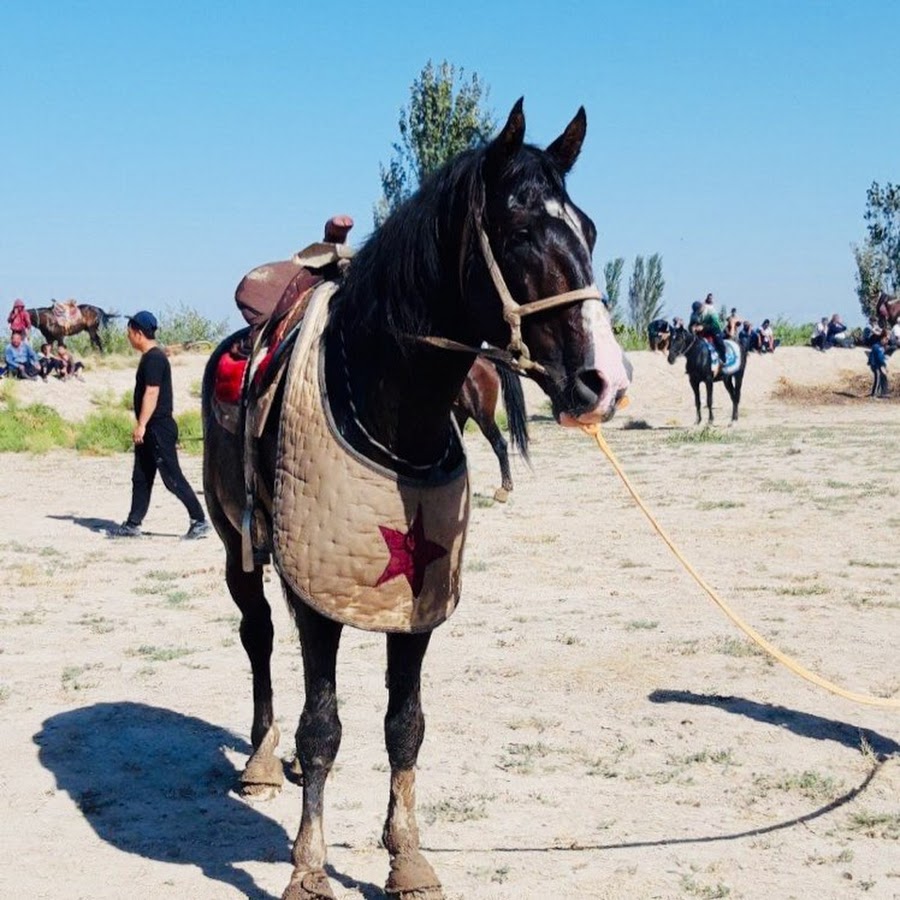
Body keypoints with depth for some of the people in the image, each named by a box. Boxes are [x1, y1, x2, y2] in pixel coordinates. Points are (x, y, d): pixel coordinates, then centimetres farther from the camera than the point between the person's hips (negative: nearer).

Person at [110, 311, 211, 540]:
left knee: (172, 477, -7)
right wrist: (142, 426, 22)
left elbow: (151, 393, -22)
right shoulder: (151, 357, 15)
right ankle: (132, 525, 17)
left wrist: (141, 425, -23)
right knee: (141, 478, 12)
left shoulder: (154, 358, -16)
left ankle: (199, 521, -3)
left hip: (159, 428, -11)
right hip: (151, 429, 11)